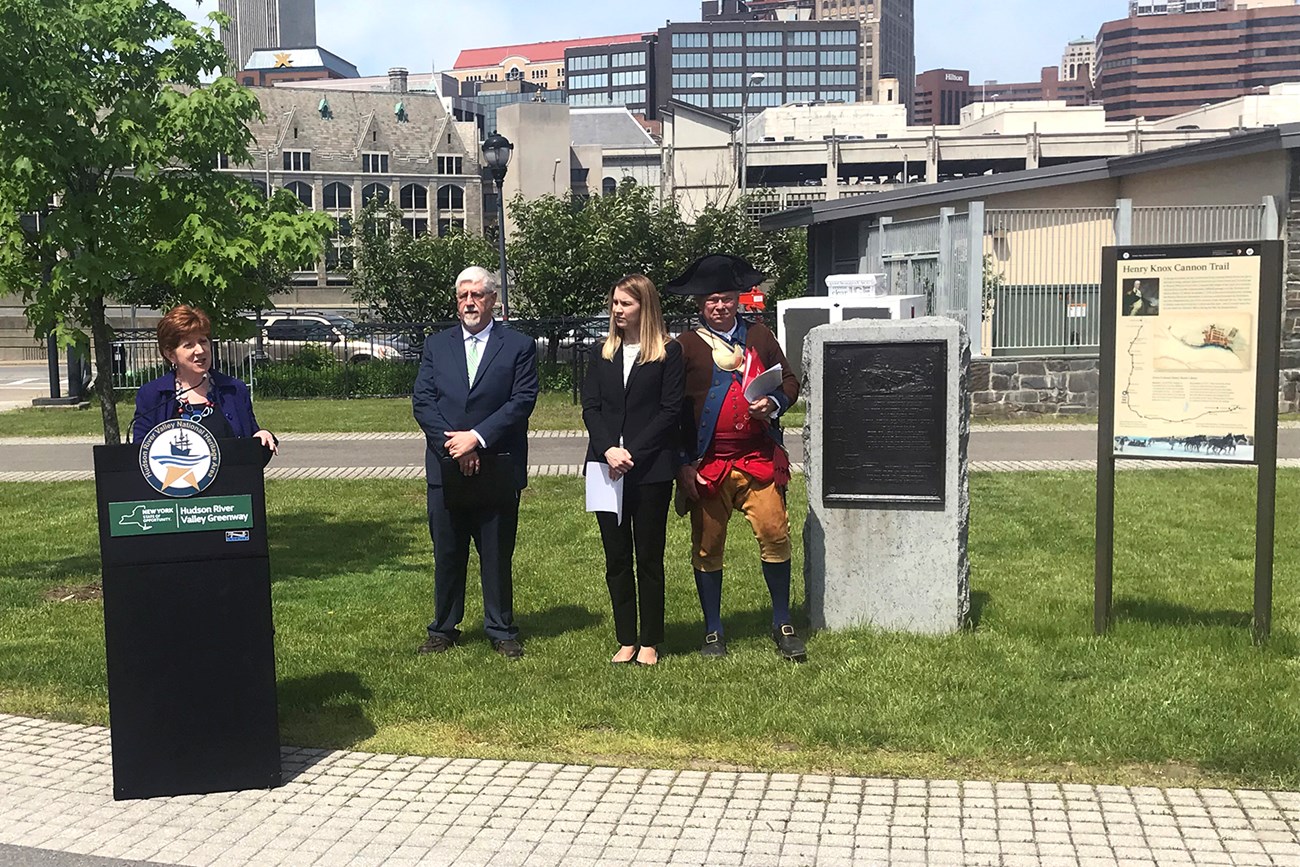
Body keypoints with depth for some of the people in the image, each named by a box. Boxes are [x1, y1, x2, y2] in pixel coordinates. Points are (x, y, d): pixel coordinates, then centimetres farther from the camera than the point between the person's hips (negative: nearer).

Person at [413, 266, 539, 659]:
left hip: (498, 469, -2)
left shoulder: (518, 346, 2)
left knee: (497, 555, 5)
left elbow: (522, 401, -7)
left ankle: (501, 630, 17)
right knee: (446, 554, 9)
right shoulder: (436, 345, 10)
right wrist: (452, 442, -11)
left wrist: (477, 437, -15)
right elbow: (422, 402, 2)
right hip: (446, 468, 2)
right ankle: (444, 629, 21)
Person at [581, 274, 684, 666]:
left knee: (649, 557, 2)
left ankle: (650, 642, 12)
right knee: (616, 558, 7)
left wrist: (633, 454, -13)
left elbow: (670, 410, -6)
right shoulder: (603, 354, 12)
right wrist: (608, 450, -11)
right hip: (606, 467, 4)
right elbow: (590, 407, 6)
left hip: (650, 469, -4)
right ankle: (626, 640, 15)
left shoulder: (668, 352, -1)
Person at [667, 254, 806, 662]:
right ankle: (713, 632, 20)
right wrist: (683, 464, -5)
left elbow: (789, 380, 17)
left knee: (775, 534, -6)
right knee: (707, 548, 6)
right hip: (707, 464, -1)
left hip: (759, 458, 2)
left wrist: (773, 403, -5)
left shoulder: (759, 336, 11)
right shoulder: (685, 346, 1)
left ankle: (782, 625, 9)